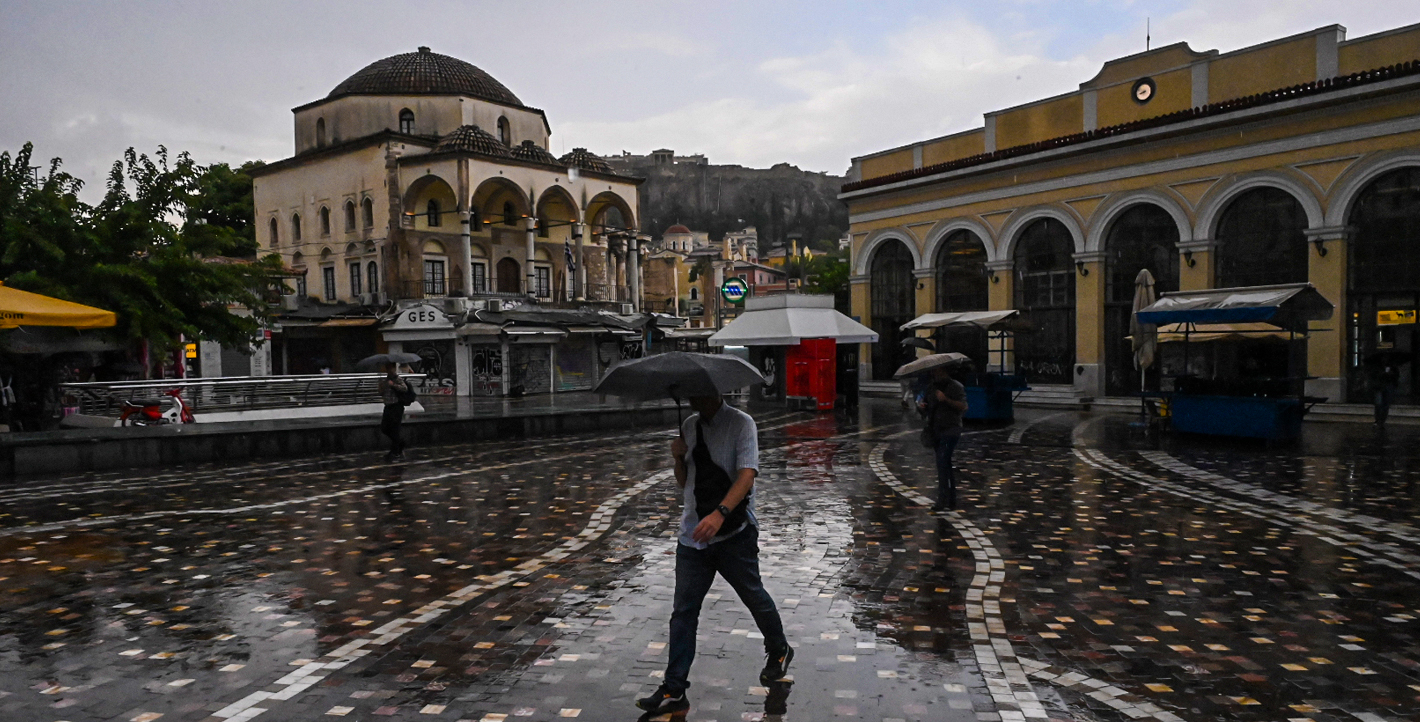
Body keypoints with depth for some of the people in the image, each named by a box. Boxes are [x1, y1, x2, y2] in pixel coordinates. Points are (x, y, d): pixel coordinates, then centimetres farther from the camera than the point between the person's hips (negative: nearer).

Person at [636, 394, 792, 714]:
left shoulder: (740, 423, -10)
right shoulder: (689, 426, 9)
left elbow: (747, 473, -24)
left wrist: (719, 514, -37)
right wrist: (679, 458, -6)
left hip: (734, 533, -5)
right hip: (693, 533, 5)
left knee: (754, 597, 13)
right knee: (684, 610, 2)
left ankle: (779, 651, 41)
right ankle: (673, 691, 8)